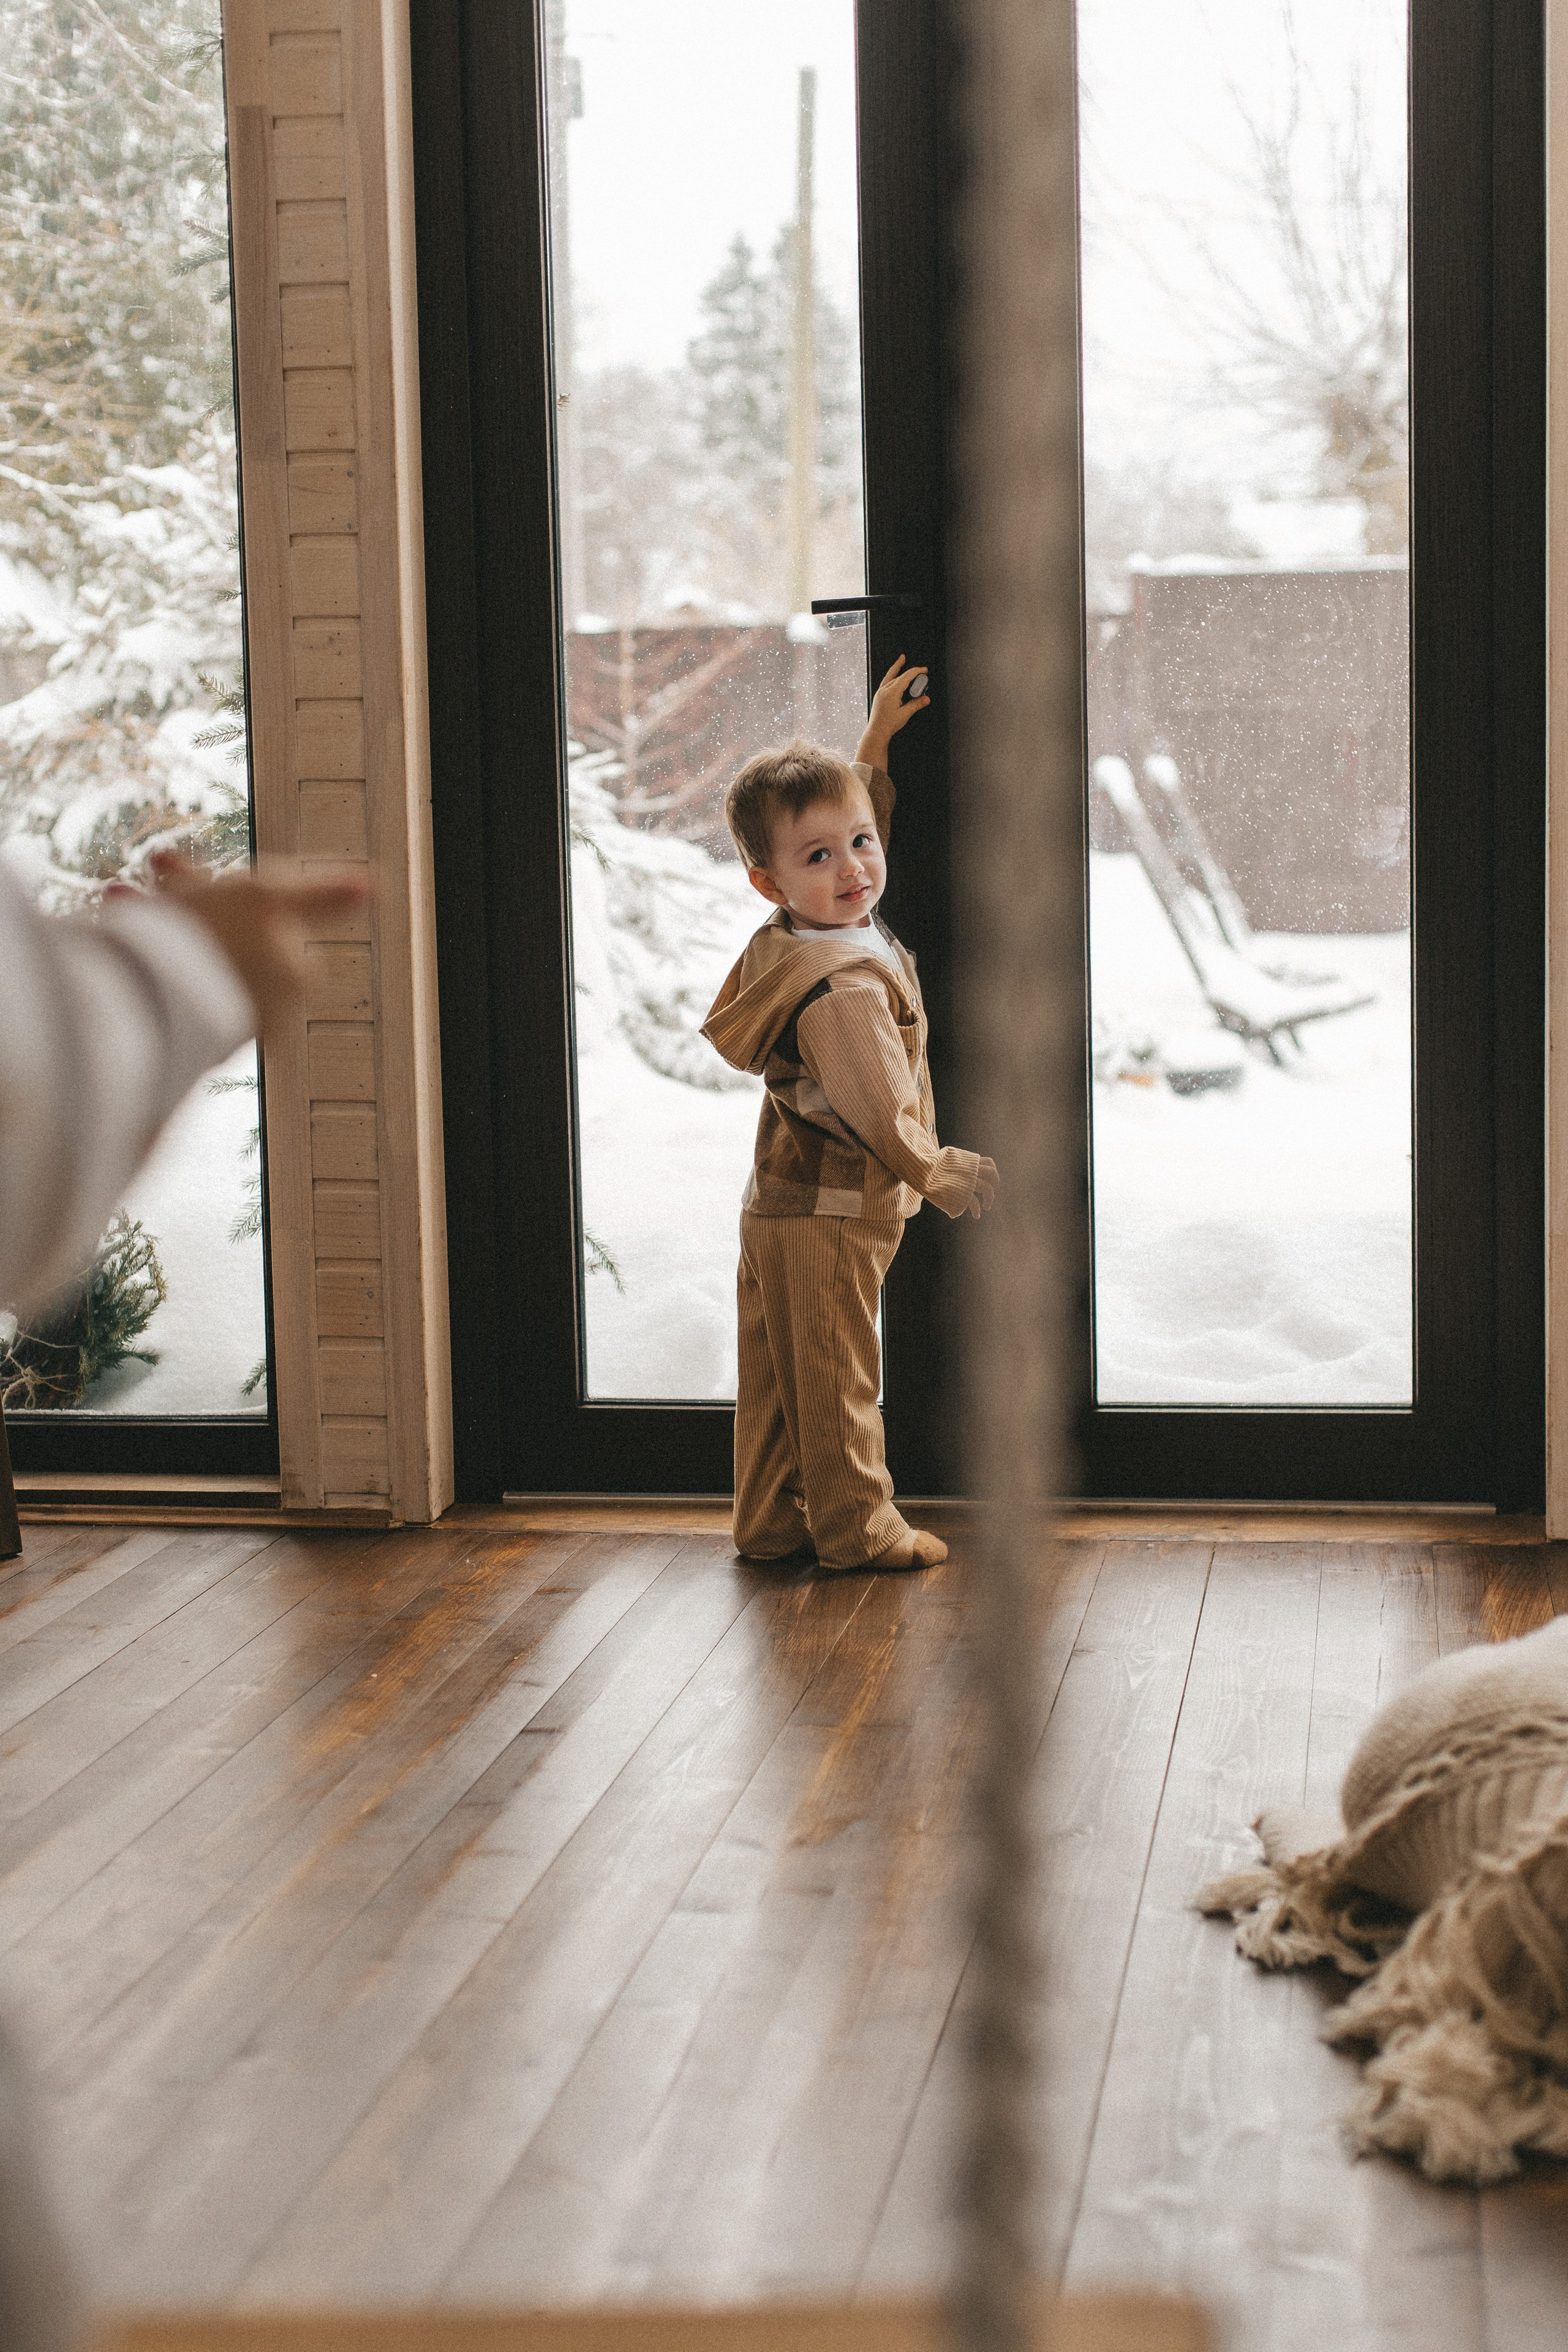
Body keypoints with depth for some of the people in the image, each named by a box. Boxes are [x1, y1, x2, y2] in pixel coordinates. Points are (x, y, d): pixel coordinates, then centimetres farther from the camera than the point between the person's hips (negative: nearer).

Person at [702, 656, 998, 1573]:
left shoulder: (791, 945, 4)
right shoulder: (847, 987, -27)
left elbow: (852, 814, 24)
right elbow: (882, 1115, -24)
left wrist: (876, 743, 22)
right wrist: (944, 1175, -7)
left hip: (777, 1210, 9)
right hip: (832, 1219, -9)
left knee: (779, 1376, 15)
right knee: (836, 1378, 3)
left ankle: (772, 1522, 24)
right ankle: (855, 1526, 14)